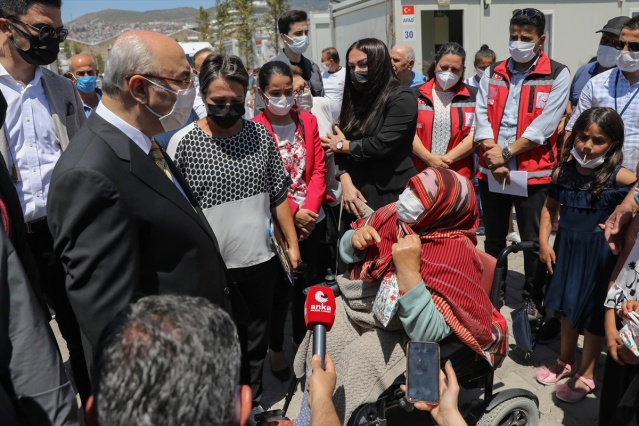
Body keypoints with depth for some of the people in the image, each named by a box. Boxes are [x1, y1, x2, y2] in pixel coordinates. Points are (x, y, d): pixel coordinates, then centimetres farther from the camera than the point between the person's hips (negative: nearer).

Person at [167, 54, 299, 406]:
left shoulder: (260, 134, 1)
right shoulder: (182, 143, -9)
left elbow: (278, 195, 8)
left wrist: (292, 243, 9)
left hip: (261, 261, 3)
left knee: (256, 342, 19)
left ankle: (253, 404, 41)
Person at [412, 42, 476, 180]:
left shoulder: (472, 96, 7)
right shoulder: (416, 95, 7)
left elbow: (475, 134, -2)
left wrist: (448, 158, -14)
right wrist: (429, 158, -15)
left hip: (459, 176, 0)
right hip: (420, 173, 0)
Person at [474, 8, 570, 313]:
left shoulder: (557, 75, -1)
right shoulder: (493, 73, 10)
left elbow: (545, 124, -11)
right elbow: (481, 116, 1)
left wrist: (506, 153, -16)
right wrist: (493, 154, -12)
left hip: (533, 172, -3)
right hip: (491, 171, 4)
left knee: (533, 241, 6)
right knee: (494, 239, 16)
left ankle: (533, 299, 24)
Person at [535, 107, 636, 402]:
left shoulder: (618, 177, -17)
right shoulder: (563, 171, -4)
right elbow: (550, 206, 7)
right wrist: (544, 241, 0)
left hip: (599, 254, -4)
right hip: (566, 248, 5)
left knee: (593, 314, 9)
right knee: (567, 307, 20)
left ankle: (585, 375, 28)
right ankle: (565, 361, 41)